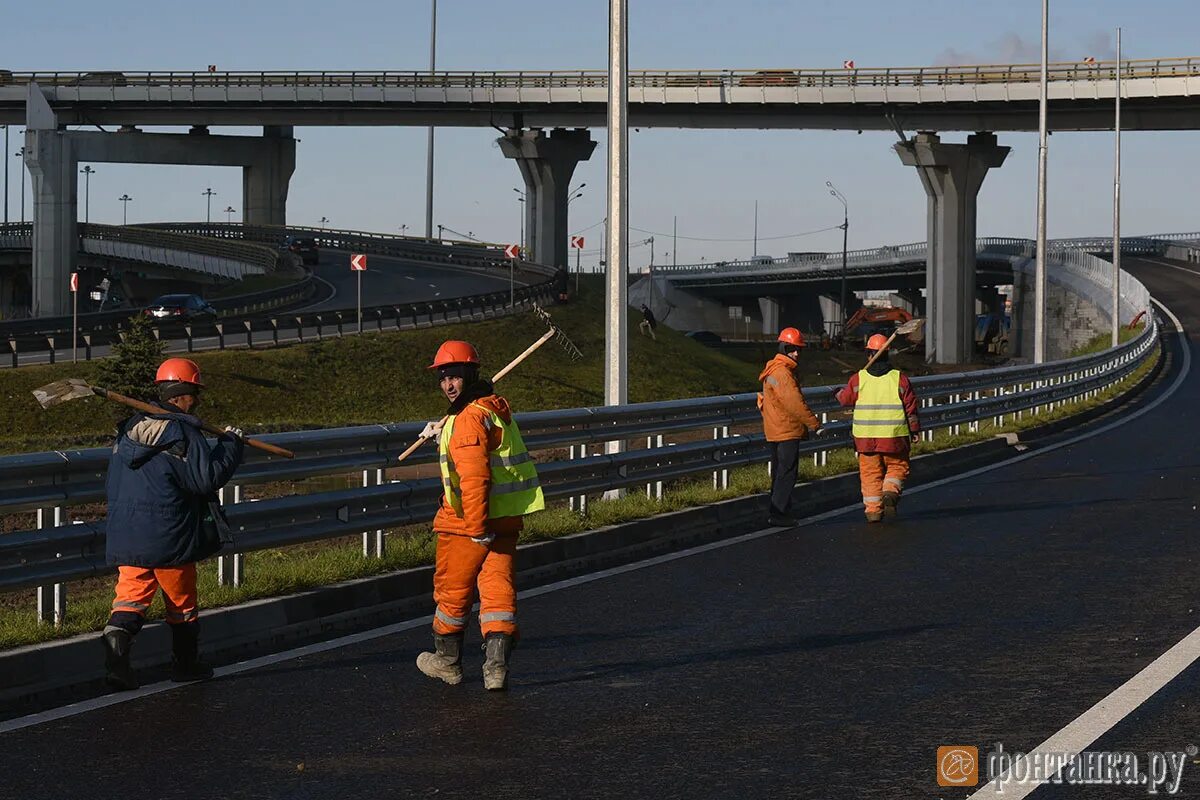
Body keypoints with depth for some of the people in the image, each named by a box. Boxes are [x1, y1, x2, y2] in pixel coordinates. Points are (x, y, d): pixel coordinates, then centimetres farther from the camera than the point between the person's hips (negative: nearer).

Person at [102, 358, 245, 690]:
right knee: (182, 602, 13)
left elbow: (113, 483, 17)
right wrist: (230, 444, -5)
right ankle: (186, 663, 25)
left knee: (131, 597, 4)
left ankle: (116, 640, -22)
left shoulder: (129, 429, 10)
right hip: (169, 538, -5)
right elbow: (208, 478, -16)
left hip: (124, 534, 5)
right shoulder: (183, 434, -13)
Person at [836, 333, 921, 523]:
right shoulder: (899, 378, -3)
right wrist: (914, 430, 11)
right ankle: (890, 492, -11)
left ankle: (873, 508, 5)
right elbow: (910, 406, 1)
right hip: (893, 436, -1)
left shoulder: (858, 379, -2)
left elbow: (845, 399, 12)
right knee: (897, 467, 14)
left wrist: (840, 393, 35)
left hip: (865, 436, 1)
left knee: (870, 472, 9)